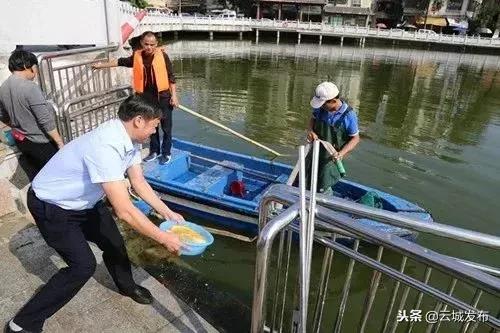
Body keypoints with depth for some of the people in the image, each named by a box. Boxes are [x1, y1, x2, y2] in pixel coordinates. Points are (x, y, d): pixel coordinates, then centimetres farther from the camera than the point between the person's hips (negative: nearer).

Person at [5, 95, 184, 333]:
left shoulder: (129, 140, -11)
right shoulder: (105, 146, -39)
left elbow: (139, 183, 1)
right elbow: (124, 211, -40)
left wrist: (168, 213, -2)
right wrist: (164, 238, -31)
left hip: (84, 200, 8)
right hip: (51, 207, -8)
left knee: (113, 242, 13)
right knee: (83, 265, -8)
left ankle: (127, 286, 41)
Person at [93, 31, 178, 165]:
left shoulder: (162, 55, -8)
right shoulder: (137, 56, 2)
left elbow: (171, 77, -6)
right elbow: (120, 61, 16)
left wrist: (174, 96, -9)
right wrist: (101, 65, 20)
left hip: (163, 96, -4)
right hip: (146, 97, 4)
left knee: (166, 127, 3)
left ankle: (166, 153, 14)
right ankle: (154, 151, 27)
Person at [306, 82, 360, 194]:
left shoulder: (349, 115, -22)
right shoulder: (320, 108, -11)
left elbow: (355, 138, -11)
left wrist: (342, 153, -25)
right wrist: (310, 131, -11)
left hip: (331, 157, -5)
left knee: (323, 189, 5)